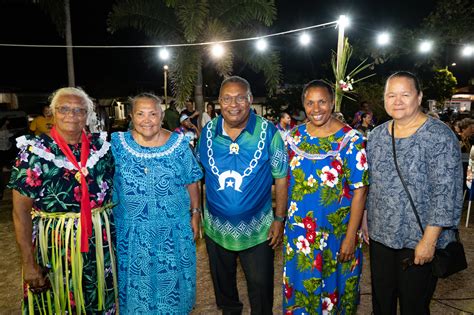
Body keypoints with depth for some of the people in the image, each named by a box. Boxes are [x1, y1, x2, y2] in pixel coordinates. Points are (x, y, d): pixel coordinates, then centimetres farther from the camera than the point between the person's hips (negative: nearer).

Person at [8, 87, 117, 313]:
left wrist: (114, 237, 6)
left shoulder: (100, 146, 0)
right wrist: (29, 263, -13)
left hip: (100, 242, 3)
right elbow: (21, 211, -10)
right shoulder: (34, 151, -9)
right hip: (55, 244, -3)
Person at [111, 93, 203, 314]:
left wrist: (195, 214, 2)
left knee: (171, 280, 16)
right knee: (136, 282, 17)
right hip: (131, 232, 1)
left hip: (173, 230, 0)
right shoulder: (117, 143, -4)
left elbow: (191, 182, 1)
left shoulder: (179, 144, -4)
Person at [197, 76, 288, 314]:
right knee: (222, 283, 25)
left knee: (260, 286, 14)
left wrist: (279, 218, -9)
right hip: (216, 228, 3)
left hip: (257, 230, -3)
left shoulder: (268, 133, -12)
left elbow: (281, 178, -7)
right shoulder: (207, 132, -4)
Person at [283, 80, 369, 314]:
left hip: (336, 232, -3)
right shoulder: (294, 136, 1)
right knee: (298, 286, 18)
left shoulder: (351, 140, -11)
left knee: (333, 288, 15)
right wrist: (282, 220, 4)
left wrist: (351, 236, -14)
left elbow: (359, 190, -12)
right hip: (298, 231, 4)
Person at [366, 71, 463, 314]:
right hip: (379, 237, 5)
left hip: (419, 242, -5)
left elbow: (446, 193, -16)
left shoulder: (439, 136, -12)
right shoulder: (376, 136, 4)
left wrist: (429, 240, -18)